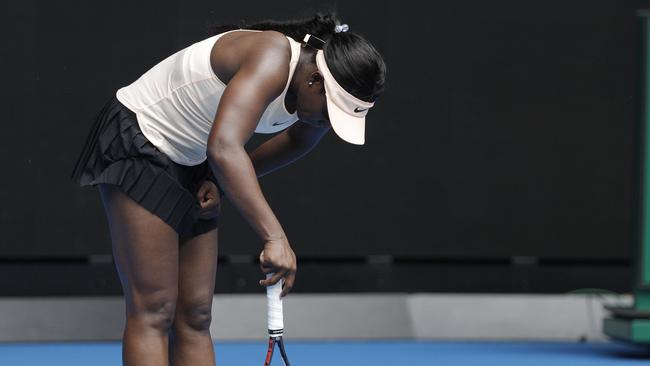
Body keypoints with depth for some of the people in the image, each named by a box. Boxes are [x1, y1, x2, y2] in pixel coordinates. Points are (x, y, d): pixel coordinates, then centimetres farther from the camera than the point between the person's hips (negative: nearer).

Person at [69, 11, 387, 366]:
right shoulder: (272, 60, -30)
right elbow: (224, 149, -45)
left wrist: (220, 183, -1)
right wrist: (275, 238, -49)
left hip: (189, 165, 9)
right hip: (136, 147, -9)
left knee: (194, 317, 4)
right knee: (154, 311, -14)